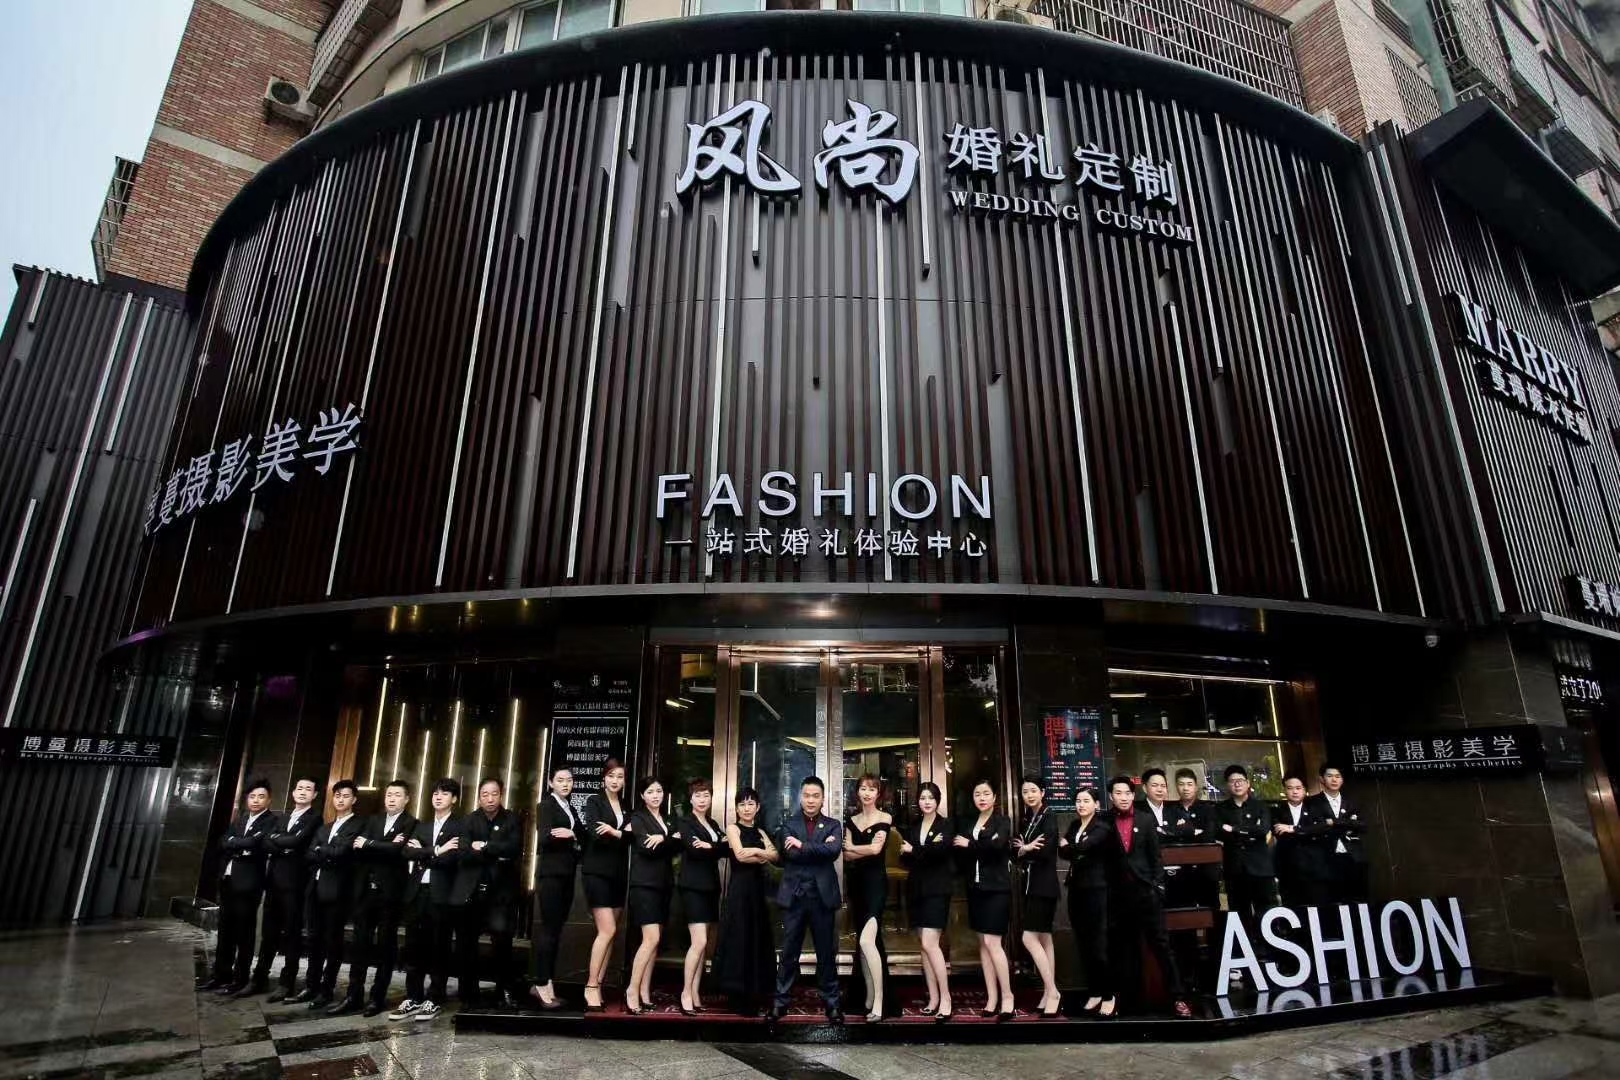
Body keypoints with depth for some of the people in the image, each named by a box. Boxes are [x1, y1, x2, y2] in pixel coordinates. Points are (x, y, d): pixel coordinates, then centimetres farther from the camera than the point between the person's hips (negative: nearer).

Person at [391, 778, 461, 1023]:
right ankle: (413, 998, 20)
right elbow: (408, 852, 1)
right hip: (417, 891, 5)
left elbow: (452, 858, -14)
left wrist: (423, 853, -4)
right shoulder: (421, 826, 18)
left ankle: (434, 1000, 11)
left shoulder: (460, 827, -1)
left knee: (439, 948, 1)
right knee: (414, 947, 9)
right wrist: (435, 851, -11)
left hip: (442, 894, -5)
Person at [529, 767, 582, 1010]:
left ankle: (541, 983, 16)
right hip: (550, 874, -7)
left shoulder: (570, 808, 17)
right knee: (548, 929, -7)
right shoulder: (546, 805, -3)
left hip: (567, 875, 7)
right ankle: (543, 984, -2)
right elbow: (544, 838, -15)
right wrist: (570, 836, -28)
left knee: (555, 930, 9)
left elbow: (581, 836, 14)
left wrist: (571, 833, -4)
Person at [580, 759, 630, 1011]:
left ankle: (598, 984, 13)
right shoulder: (594, 801, 0)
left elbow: (630, 837, 0)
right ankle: (590, 987, -2)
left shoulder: (625, 807, 13)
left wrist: (614, 832, -18)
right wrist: (622, 834, -15)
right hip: (597, 872, -5)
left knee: (611, 932, 6)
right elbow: (594, 832, -15)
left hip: (618, 875, 6)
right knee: (607, 930, -11)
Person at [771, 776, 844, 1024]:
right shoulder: (788, 824, 5)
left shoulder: (833, 825, 6)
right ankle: (781, 1001, 20)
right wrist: (820, 847, -13)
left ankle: (831, 1003, 20)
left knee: (827, 953, 8)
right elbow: (789, 854, -11)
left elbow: (834, 851, -14)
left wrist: (803, 845, -15)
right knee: (789, 952, 8)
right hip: (794, 896, 0)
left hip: (823, 896, 0)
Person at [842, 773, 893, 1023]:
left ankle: (879, 1002, -13)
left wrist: (850, 846, -1)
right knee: (861, 942, 9)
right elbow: (847, 855, 2)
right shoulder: (851, 821, 11)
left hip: (876, 881, -6)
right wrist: (866, 849, -14)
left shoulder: (885, 818, -2)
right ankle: (869, 996, 19)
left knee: (867, 939, -18)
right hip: (856, 883, 6)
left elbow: (876, 849, -13)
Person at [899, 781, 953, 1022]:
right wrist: (928, 850, -16)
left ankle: (945, 997, -4)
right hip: (916, 890, 5)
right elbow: (904, 860, 2)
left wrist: (913, 851, -10)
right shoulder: (912, 827, 11)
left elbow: (941, 850, -19)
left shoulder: (946, 825, -1)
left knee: (929, 944, -13)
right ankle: (933, 998, 14)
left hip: (937, 890, -5)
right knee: (924, 945, 7)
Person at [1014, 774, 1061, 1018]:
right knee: (1044, 938, 10)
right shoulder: (1026, 819, 13)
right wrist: (1025, 851, -12)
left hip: (1044, 885, -8)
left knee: (1029, 938, -11)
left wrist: (1024, 850, -5)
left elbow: (1045, 851, -22)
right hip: (1031, 885, 8)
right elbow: (1017, 852, 9)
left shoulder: (1049, 817, -10)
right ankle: (1049, 992, 15)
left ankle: (1052, 991, -4)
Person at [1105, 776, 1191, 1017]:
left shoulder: (1146, 819, 2)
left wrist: (1158, 886, -4)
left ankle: (1176, 996, 6)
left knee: (1160, 943, 0)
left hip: (1145, 891, 0)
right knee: (1124, 947, 9)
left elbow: (1155, 855, 3)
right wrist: (1105, 890, -2)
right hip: (1118, 895, 1)